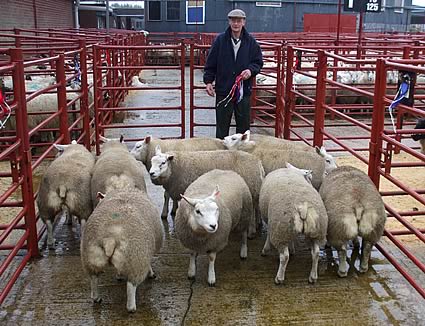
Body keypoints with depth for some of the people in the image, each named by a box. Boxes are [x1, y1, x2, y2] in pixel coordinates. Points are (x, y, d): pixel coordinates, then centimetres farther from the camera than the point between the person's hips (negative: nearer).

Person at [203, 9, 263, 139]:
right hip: (223, 90, -1)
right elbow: (210, 63, 4)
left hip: (244, 90, 1)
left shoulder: (251, 42, 3)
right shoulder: (220, 40, 1)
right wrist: (208, 81, -2)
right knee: (222, 124, 5)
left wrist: (251, 70, -11)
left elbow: (258, 62, 9)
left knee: (244, 123, 9)